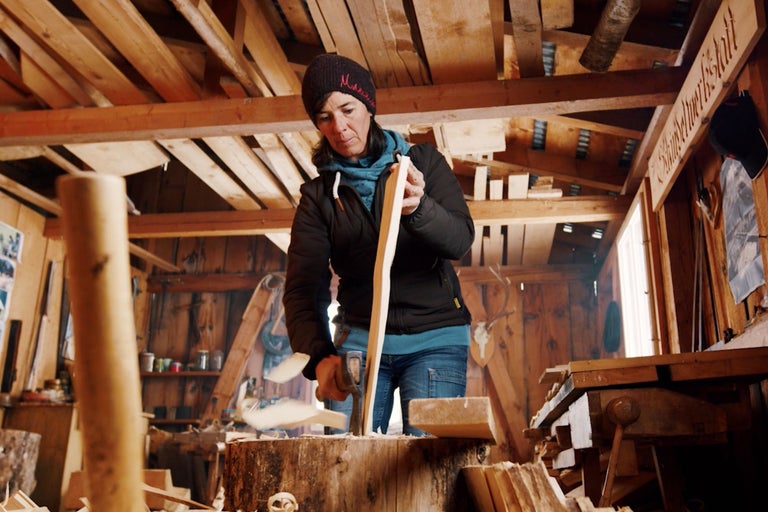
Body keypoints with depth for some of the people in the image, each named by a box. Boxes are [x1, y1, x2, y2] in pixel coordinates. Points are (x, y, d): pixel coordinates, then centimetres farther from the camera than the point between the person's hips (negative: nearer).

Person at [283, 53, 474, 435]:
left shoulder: (422, 161, 5)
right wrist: (319, 357, -22)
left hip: (435, 337, -1)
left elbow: (460, 240, -9)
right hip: (360, 339, 1)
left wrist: (418, 207, -31)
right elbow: (302, 289, -3)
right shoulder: (319, 195, 6)